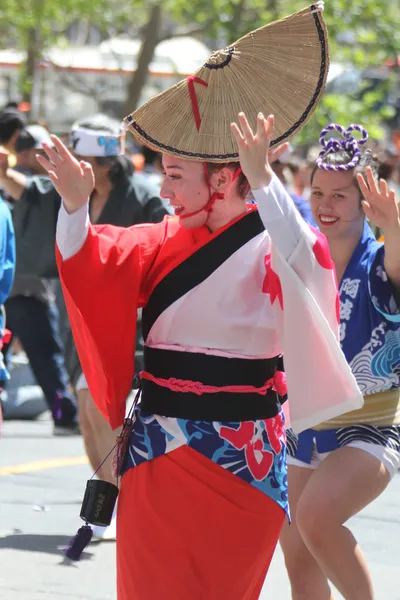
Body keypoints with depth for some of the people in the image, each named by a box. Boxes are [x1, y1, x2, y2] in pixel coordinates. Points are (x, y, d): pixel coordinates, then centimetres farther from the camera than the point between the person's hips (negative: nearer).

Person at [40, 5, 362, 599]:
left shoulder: (268, 249, -8)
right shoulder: (166, 243, 5)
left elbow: (302, 262, -32)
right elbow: (93, 263, -8)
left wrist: (263, 181, -43)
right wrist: (75, 203, -27)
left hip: (238, 459, -4)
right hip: (158, 454, 4)